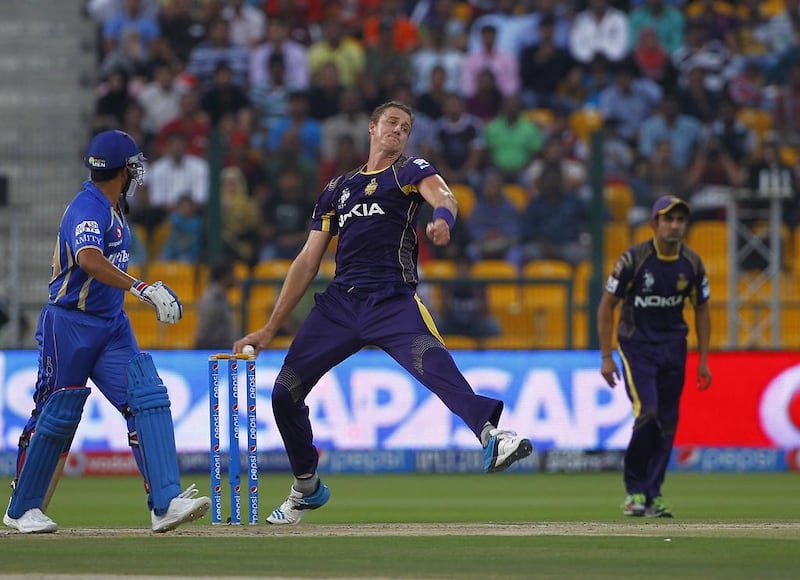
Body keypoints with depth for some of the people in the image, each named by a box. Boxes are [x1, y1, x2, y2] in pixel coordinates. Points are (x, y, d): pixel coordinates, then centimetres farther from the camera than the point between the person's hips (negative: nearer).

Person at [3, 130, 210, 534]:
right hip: (70, 326, -8)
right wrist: (142, 289, -44)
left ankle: (165, 504, -17)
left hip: (112, 326, 8)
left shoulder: (113, 209, 11)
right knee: (56, 416, 1)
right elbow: (89, 260, -38)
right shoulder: (87, 209, -19)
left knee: (148, 399, -8)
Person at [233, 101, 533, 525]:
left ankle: (491, 437, -53)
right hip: (338, 304, 5)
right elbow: (307, 263, 24)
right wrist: (270, 329, 19)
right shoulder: (337, 189, 23)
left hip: (393, 303, -5)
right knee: (285, 394, 0)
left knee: (433, 363, -32)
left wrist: (442, 217, -39)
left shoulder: (410, 171, 12)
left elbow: (442, 195, -12)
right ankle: (307, 489, 21)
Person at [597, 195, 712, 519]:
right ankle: (635, 490, -5)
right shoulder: (634, 259, -14)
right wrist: (606, 357, -11)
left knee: (668, 423, 1)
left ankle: (652, 495, 11)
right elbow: (607, 305, -8)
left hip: (673, 347, 4)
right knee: (647, 413, -19)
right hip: (636, 344, -4)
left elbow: (701, 310, 10)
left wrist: (703, 360, 6)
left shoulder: (692, 264, -2)